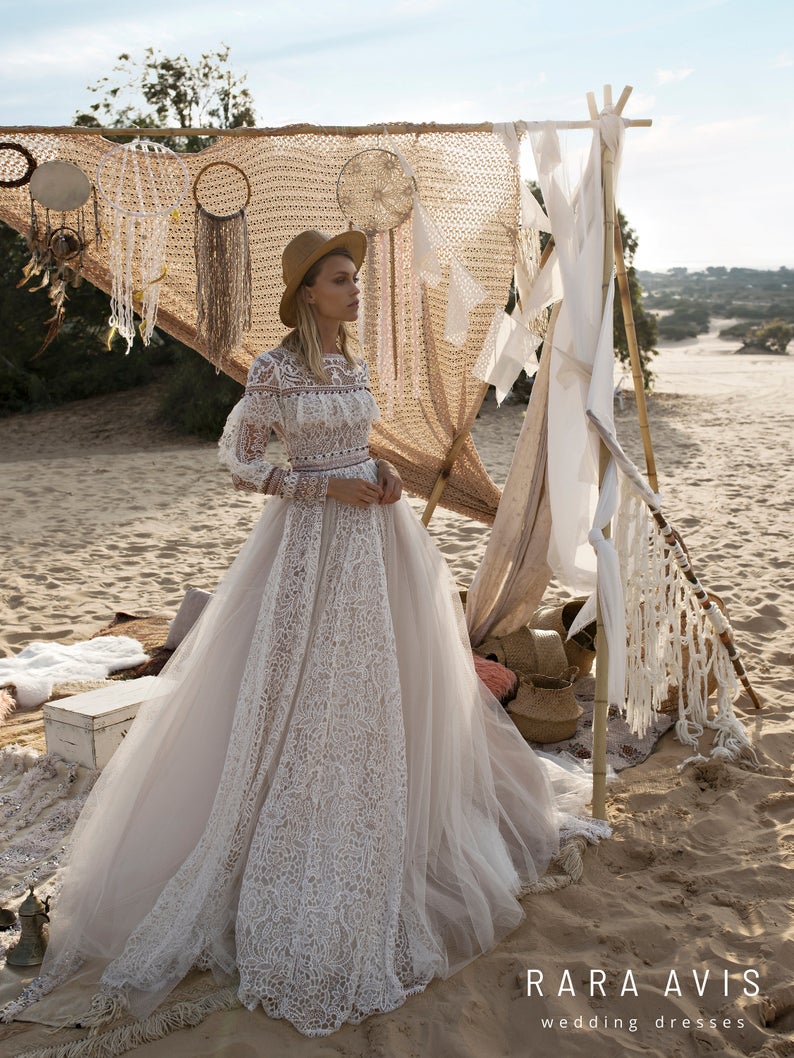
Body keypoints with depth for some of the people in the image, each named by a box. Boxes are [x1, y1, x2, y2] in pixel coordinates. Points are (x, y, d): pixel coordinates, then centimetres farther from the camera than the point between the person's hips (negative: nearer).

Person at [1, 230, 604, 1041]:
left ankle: (385, 839, 33)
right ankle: (288, 874, 13)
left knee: (382, 689, 13)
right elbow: (238, 463, -8)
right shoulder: (274, 368, -10)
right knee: (302, 699, -2)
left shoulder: (354, 364, 11)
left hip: (376, 539, 7)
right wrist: (330, 487, -15)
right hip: (311, 544, -7)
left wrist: (384, 474, 0)